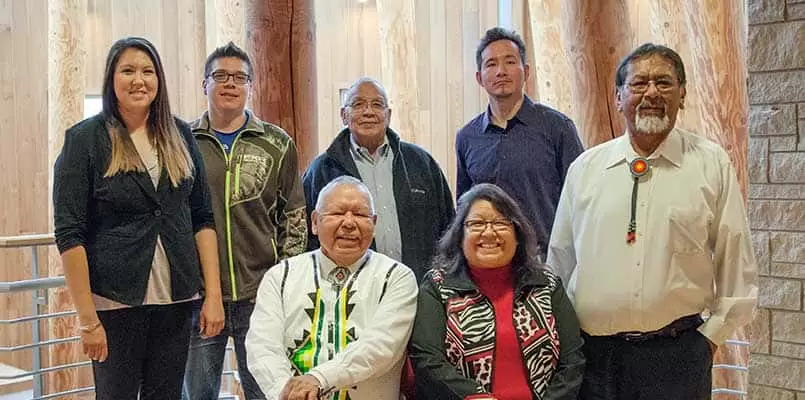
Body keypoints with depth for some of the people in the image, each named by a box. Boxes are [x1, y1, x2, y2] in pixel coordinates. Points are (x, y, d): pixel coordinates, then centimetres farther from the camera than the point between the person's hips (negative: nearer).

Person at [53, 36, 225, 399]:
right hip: (116, 301, -3)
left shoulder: (179, 135, 7)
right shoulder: (84, 139, -5)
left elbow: (202, 218, 8)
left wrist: (213, 294, 1)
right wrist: (87, 320, -12)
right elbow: (69, 235, -8)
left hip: (177, 300, 4)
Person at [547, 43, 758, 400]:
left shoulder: (712, 165, 1)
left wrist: (711, 334, 1)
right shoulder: (584, 168, 5)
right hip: (593, 353, 2)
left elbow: (736, 263, 3)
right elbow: (559, 260, 10)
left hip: (677, 355, -1)